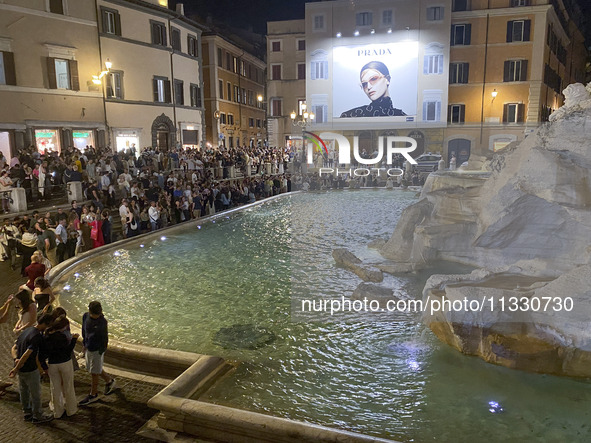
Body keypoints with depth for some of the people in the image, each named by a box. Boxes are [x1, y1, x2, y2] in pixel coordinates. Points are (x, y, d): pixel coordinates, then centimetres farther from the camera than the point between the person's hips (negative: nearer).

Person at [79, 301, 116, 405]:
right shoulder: (86, 316, -5)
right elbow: (84, 331, 11)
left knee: (94, 373, 6)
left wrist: (101, 352, -12)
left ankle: (93, 395, 23)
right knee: (94, 369, 20)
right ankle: (110, 381, 40)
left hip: (97, 350, -7)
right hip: (88, 348, 7)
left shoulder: (102, 322, -22)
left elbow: (104, 338, -15)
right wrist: (85, 344, 13)